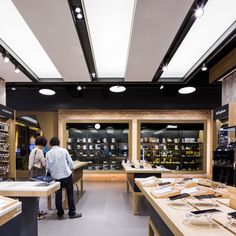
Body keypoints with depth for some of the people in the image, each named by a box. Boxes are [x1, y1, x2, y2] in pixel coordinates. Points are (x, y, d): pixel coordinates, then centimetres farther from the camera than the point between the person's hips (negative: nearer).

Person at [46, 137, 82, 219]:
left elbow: (48, 167, 4)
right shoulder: (63, 150, -3)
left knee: (58, 195, 13)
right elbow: (71, 162, -2)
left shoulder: (48, 153, -1)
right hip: (67, 175, -1)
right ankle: (72, 213, 15)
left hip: (56, 176, 1)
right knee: (70, 194, 8)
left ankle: (60, 214, 20)